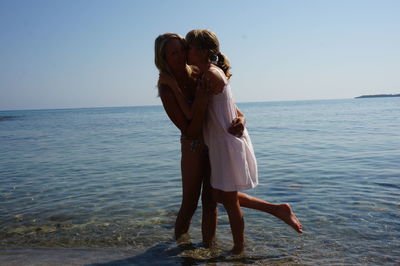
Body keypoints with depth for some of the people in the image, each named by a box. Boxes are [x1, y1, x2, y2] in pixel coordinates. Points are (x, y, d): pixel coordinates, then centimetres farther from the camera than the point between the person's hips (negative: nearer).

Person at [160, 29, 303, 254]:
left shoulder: (211, 75, -18)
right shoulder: (214, 71, 10)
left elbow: (191, 114, -19)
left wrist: (173, 84, -15)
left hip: (228, 143, -10)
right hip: (222, 143, 10)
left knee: (229, 200, 7)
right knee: (220, 196, 19)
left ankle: (239, 250, 27)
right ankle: (278, 210, 25)